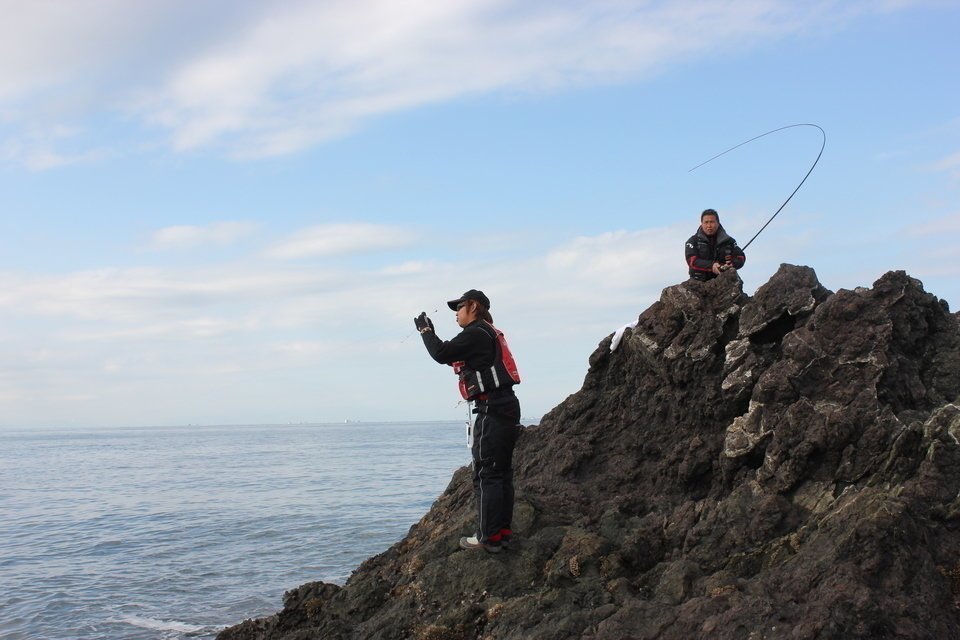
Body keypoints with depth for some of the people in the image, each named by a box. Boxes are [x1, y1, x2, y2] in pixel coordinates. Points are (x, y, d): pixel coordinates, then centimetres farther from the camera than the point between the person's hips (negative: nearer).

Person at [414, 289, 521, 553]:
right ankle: (503, 531, 15)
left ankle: (488, 537, -8)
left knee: (486, 475, -8)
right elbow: (456, 359, 25)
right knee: (502, 473, 11)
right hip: (507, 407, 10)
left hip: (492, 410, -10)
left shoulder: (475, 333, -9)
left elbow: (442, 354, -13)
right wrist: (431, 334, 21)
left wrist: (426, 331, 3)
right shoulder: (489, 334, 22)